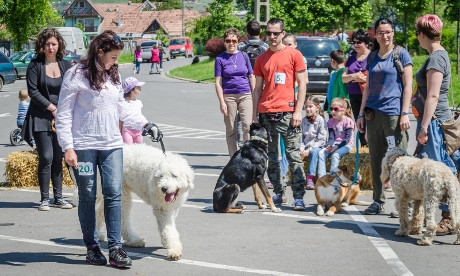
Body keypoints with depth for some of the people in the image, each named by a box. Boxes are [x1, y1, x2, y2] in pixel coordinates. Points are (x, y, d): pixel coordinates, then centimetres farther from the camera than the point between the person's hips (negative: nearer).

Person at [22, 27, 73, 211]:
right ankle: (44, 199, 1)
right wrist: (52, 108, -11)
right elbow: (33, 91, -8)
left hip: (61, 118, 4)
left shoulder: (65, 65, 7)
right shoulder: (35, 65, -4)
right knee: (46, 158, -8)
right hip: (41, 118, -3)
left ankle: (58, 197, 14)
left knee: (58, 158, 6)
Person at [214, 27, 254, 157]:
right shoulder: (220, 59, 2)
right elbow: (218, 82, 0)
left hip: (245, 95, 1)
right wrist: (222, 102, -7)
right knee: (231, 130, 4)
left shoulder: (244, 56, 8)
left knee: (247, 126, -14)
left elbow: (251, 77, 13)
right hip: (228, 96, -1)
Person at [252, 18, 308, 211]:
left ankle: (298, 196, -5)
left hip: (287, 112, -4)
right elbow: (258, 88, 14)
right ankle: (278, 193, 15)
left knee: (294, 155, -5)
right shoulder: (261, 59, 13)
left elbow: (302, 83, 0)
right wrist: (254, 115, 8)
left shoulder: (294, 55, 2)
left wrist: (298, 111, -8)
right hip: (266, 113, 4)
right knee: (271, 157, 7)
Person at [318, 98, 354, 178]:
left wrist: (336, 147, -24)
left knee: (335, 155, -32)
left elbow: (347, 139, -15)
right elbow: (331, 137, 1)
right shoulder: (331, 121, 6)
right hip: (334, 144, 5)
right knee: (321, 153, -18)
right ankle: (321, 176, -23)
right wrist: (329, 145, -21)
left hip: (346, 144, -5)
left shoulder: (348, 121, -10)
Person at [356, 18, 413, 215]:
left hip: (393, 114, -5)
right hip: (373, 114, 6)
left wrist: (404, 114, -12)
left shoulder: (401, 54, -1)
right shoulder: (372, 58, 15)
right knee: (376, 160, 8)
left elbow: (407, 86, -4)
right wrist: (361, 114, 13)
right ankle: (378, 202, 15)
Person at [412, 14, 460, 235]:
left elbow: (433, 96, -21)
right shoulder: (438, 55, 15)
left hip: (434, 121, -10)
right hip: (432, 121, 10)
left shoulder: (436, 58, -16)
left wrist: (424, 127, -21)